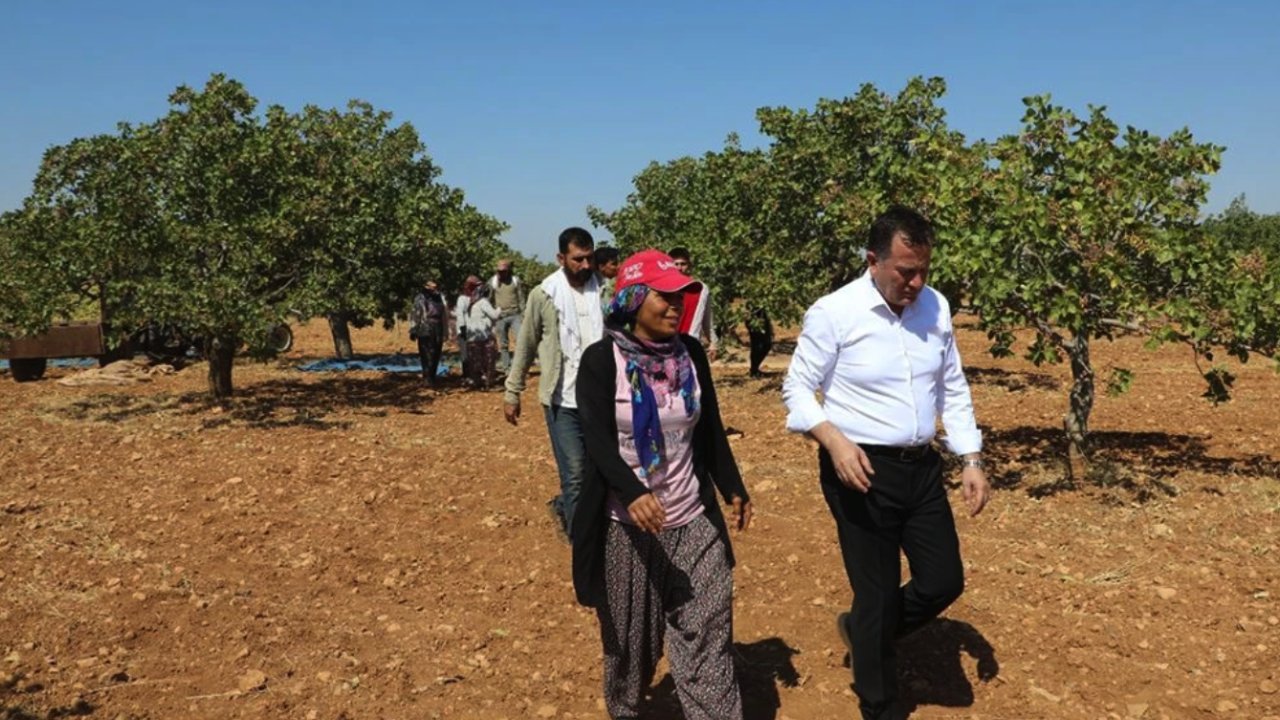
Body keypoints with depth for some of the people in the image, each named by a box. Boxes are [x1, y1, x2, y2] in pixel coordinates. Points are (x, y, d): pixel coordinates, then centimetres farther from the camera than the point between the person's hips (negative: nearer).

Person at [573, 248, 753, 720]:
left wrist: (733, 489, 9)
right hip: (627, 525, -3)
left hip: (693, 522, 3)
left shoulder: (691, 354, 2)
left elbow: (710, 431, 11)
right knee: (630, 639, 14)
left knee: (708, 635, 2)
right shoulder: (602, 360, -11)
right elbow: (597, 440, -21)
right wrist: (632, 493, -36)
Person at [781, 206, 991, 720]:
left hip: (922, 467, 6)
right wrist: (834, 440, -25)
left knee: (944, 582, 10)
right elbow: (797, 389, -8)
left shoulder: (936, 307, 2)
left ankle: (861, 631, 38)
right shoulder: (834, 312, -14)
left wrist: (972, 460, 5)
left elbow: (953, 390, 11)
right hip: (862, 470, -5)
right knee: (878, 594, 6)